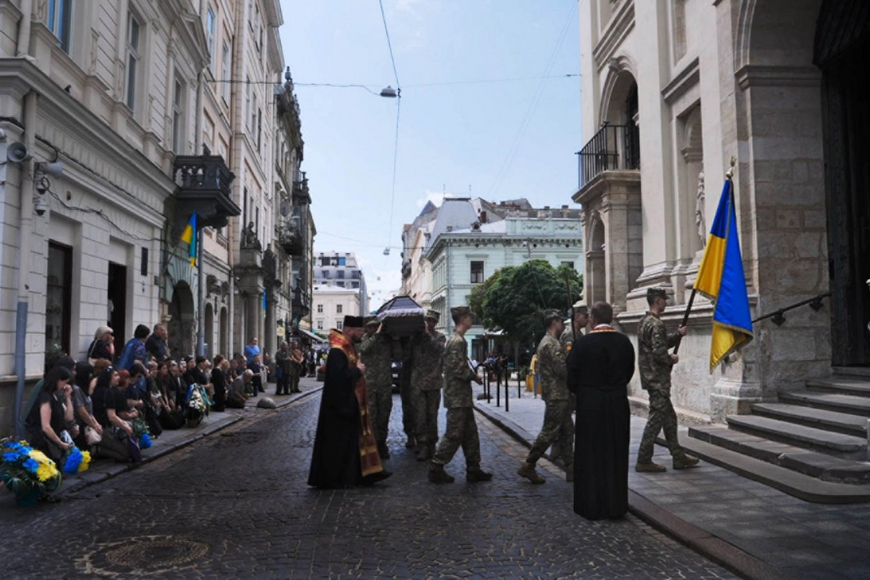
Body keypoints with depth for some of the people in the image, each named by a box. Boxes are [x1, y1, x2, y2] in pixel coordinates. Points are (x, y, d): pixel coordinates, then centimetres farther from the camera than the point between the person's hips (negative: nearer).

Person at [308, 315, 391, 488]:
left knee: (354, 440, 15)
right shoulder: (337, 351, -21)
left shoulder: (348, 348, 11)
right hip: (340, 406, -10)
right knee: (338, 443, 0)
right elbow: (339, 377, -30)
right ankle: (333, 479, 12)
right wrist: (358, 371, -18)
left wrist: (359, 369, 3)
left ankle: (354, 475, 23)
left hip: (350, 404, 10)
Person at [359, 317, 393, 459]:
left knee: (384, 413, 9)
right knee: (370, 414, -3)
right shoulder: (365, 338, 1)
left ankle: (381, 442, 20)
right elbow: (364, 348, -20)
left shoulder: (387, 339, 7)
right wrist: (377, 334, -22)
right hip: (368, 383, -3)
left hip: (385, 383, 3)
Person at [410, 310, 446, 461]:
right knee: (420, 414, -6)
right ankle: (423, 445, -4)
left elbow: (439, 350, -13)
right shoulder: (416, 336, 8)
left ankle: (431, 444, 17)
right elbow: (410, 355, 14)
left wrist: (429, 335, -12)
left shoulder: (440, 337, 6)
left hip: (433, 381, 0)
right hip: (417, 381, 0)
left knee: (432, 414, 7)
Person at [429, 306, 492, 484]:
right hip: (458, 396, -10)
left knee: (470, 434, 13)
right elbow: (458, 369, -22)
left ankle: (473, 469, 18)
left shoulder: (457, 340, 15)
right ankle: (436, 468, 3)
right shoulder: (458, 341, -17)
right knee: (454, 434, -4)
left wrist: (472, 375, 11)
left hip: (462, 396, 10)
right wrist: (474, 376, -9)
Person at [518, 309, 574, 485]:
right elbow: (563, 370, -22)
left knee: (567, 431, 11)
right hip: (557, 395, -10)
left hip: (558, 394, 10)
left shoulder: (545, 342, 16)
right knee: (549, 432, -4)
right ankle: (528, 466, 4)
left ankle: (571, 470, 15)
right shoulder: (552, 344, -17)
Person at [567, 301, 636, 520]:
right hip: (618, 404, 3)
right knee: (616, 455, 13)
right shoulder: (624, 341, -3)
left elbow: (572, 375, -8)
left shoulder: (582, 343, -13)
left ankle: (591, 506, 13)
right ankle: (616, 505, 21)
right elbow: (629, 371, 7)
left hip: (590, 405, -3)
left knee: (591, 456, 7)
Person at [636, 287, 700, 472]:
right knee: (656, 418, -4)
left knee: (669, 417, 16)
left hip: (650, 376, 10)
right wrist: (672, 359, -7)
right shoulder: (656, 324, -18)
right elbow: (659, 352, -25)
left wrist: (677, 334, 12)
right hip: (658, 379, -10)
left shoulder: (644, 321, 13)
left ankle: (679, 457, 23)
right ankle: (644, 461, 1)